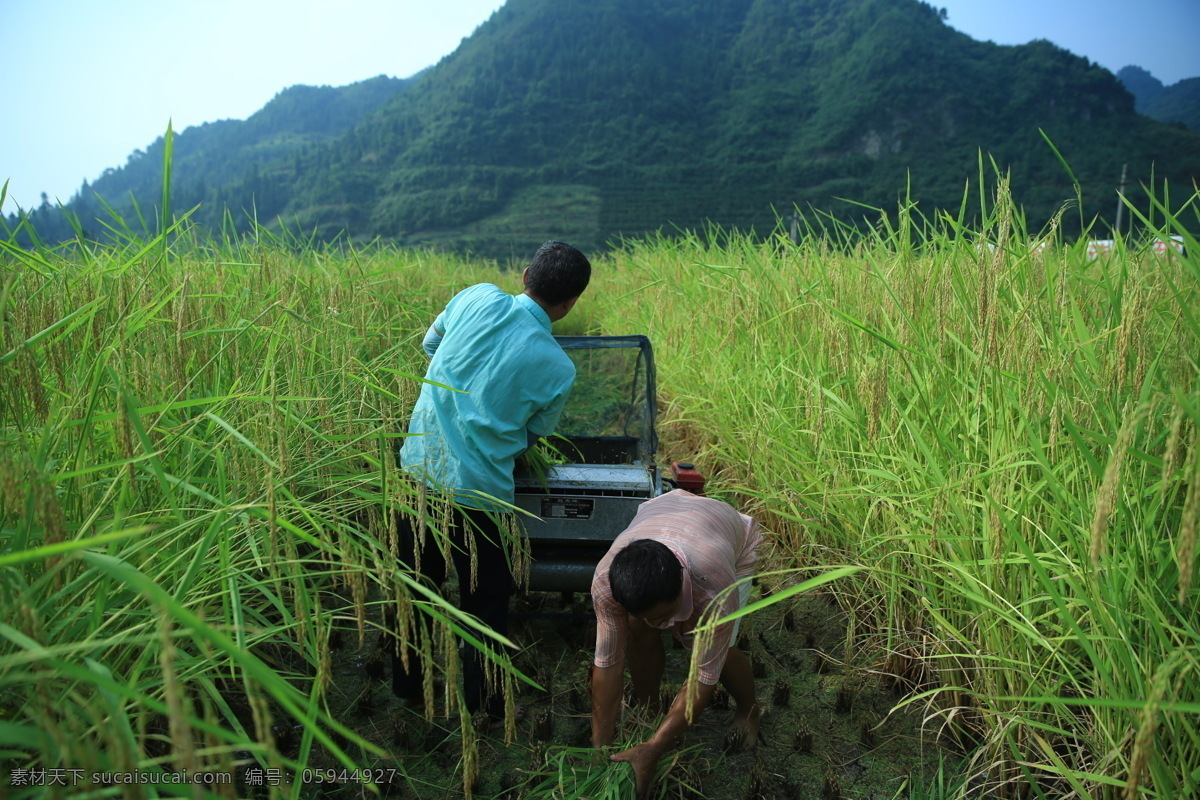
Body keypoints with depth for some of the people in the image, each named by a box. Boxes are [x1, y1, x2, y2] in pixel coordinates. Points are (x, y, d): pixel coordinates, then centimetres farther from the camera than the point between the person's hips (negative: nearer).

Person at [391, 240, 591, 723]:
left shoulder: (477, 299, -3)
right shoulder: (558, 370, -10)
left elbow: (431, 344, 15)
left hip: (418, 465, 5)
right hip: (476, 491, -4)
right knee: (485, 599, 17)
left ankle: (408, 685, 40)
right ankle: (483, 700, 30)